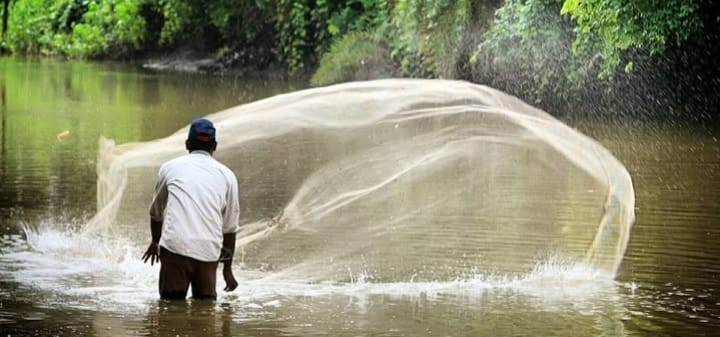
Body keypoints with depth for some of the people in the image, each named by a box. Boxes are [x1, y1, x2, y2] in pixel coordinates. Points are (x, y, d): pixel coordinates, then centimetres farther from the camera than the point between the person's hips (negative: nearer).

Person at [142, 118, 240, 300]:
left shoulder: (170, 167, 16)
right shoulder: (227, 175, 17)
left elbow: (156, 211, 30)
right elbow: (230, 226, 19)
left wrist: (155, 242, 48)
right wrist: (227, 268, 28)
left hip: (175, 246, -1)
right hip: (209, 250, 1)